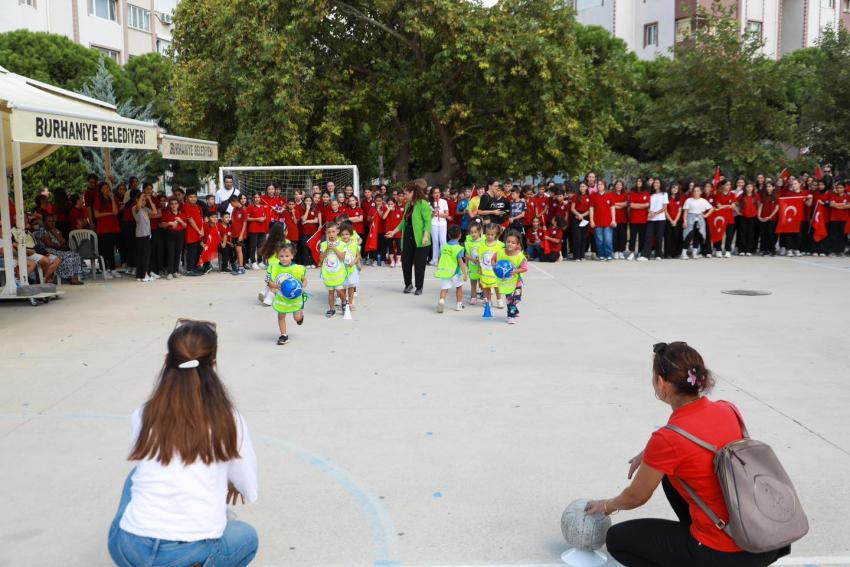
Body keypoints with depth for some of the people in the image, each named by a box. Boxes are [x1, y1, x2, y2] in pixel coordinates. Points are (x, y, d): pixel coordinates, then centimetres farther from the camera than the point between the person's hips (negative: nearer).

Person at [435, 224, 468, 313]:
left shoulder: (444, 246, 7)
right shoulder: (459, 248, -10)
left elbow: (440, 258, 16)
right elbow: (460, 261, -17)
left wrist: (439, 268, 31)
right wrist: (465, 273, -16)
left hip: (443, 271, 3)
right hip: (454, 272, -3)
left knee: (444, 289, 4)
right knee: (459, 287, 19)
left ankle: (441, 300, -24)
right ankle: (459, 305, 26)